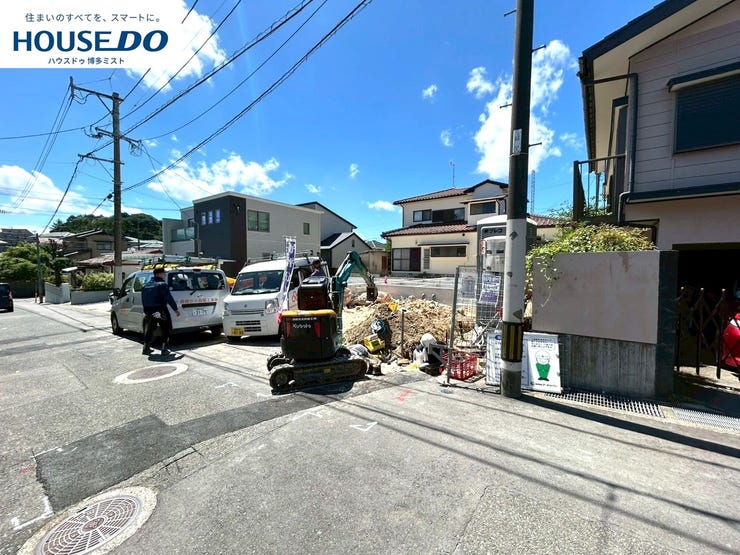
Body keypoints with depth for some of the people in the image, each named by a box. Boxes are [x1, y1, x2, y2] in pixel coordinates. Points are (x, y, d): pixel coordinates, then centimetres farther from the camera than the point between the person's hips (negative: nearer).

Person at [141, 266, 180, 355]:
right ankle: (164, 349, 3)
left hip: (148, 311, 7)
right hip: (160, 310, -7)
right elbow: (169, 298, -17)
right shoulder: (162, 284, -11)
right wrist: (176, 309, -13)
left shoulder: (147, 285, 13)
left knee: (149, 329, 19)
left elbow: (143, 299, 18)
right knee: (165, 330, 4)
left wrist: (146, 310, 24)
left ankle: (145, 348, 25)